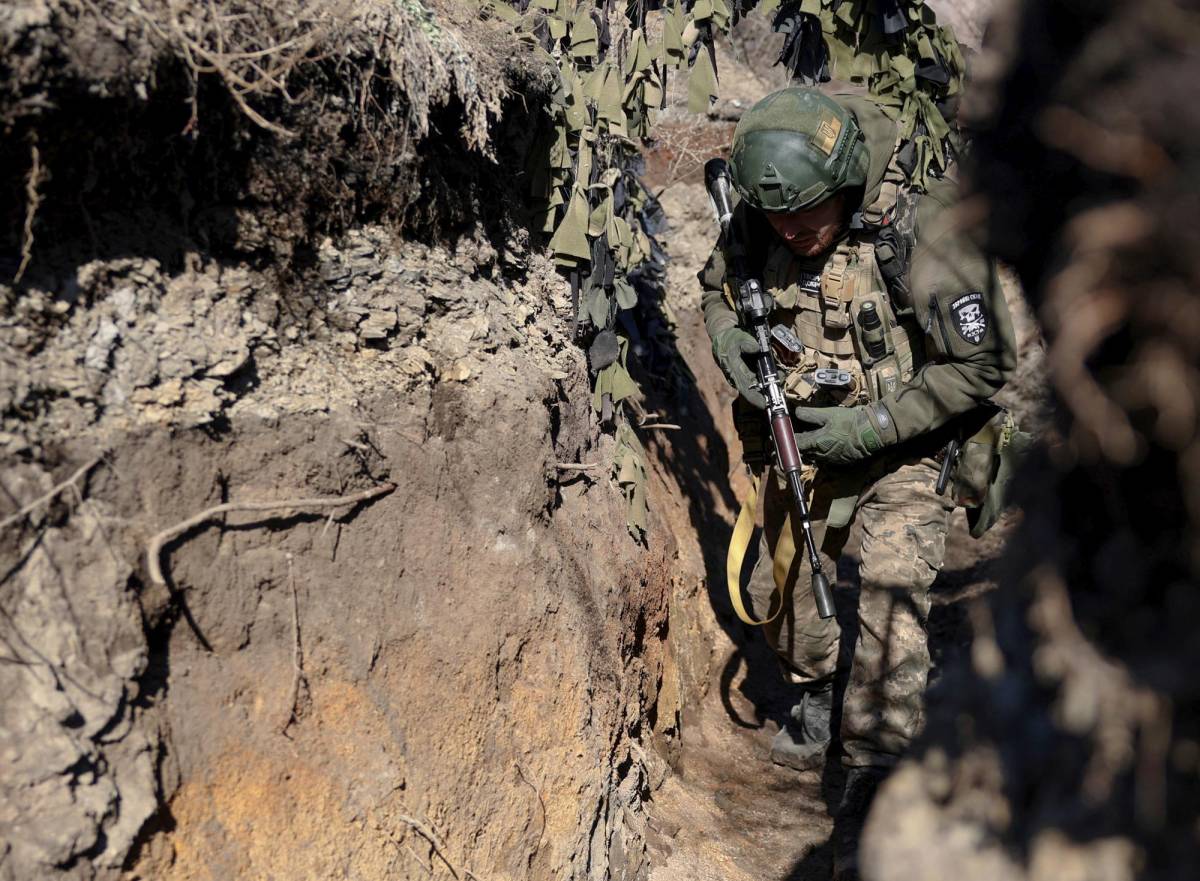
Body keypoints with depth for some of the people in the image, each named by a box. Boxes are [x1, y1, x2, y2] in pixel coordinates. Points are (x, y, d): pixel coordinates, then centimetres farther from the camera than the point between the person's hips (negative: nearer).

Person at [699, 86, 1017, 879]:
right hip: (803, 437, 5)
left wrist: (873, 426, -24)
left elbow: (981, 369, -20)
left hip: (902, 449, -5)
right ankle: (815, 693, 47)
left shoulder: (923, 236, -28)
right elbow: (719, 282, 9)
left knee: (891, 605, -16)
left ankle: (873, 783, 0)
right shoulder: (759, 224, -14)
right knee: (782, 586, 16)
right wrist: (727, 338, -13)